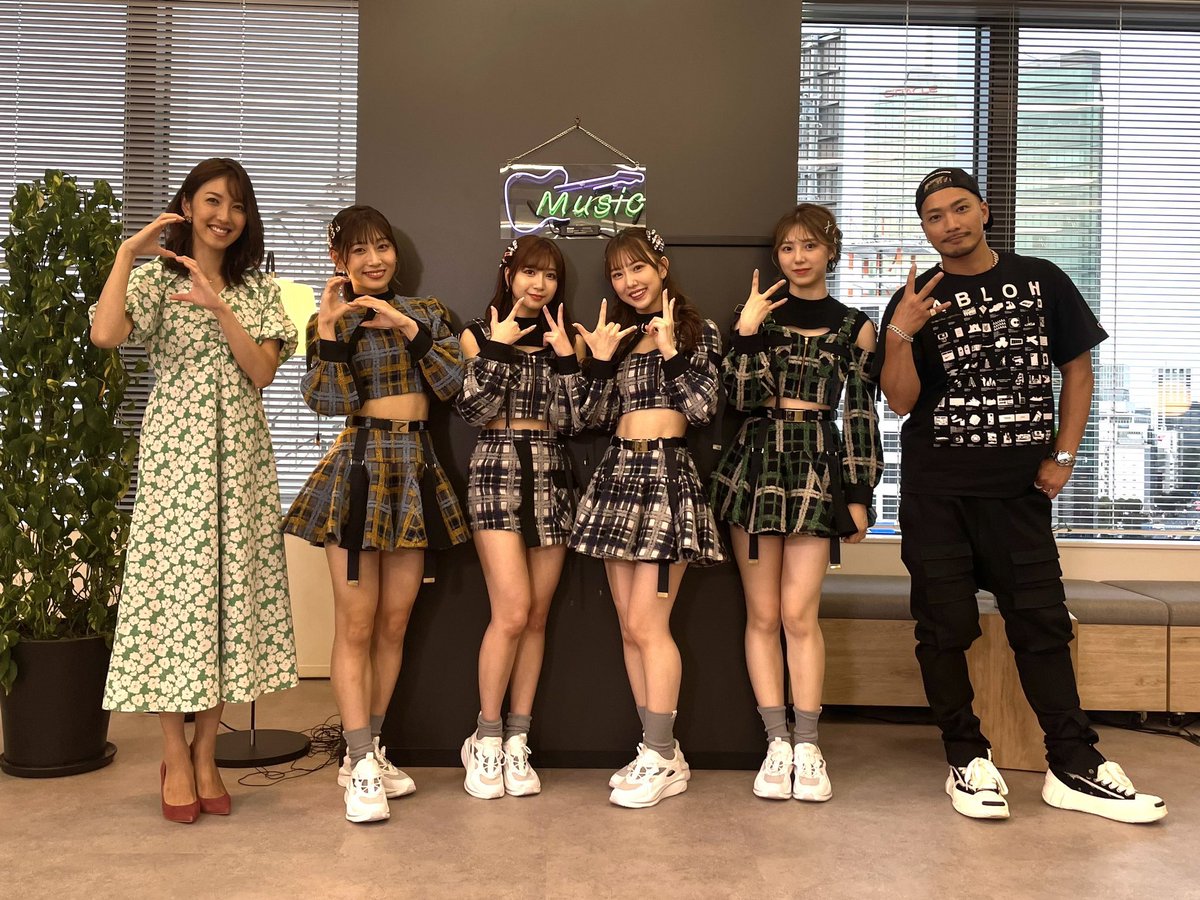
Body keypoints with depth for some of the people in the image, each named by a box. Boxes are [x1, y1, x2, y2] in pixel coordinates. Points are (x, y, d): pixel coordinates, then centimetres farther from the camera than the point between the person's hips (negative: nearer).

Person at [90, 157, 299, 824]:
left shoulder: (256, 288, 12)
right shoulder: (155, 277, 3)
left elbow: (262, 372, -1)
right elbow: (104, 334, -17)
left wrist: (218, 306, -12)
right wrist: (126, 252, -13)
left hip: (241, 454, 3)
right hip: (175, 451, -3)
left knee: (233, 587, 3)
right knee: (174, 587, -3)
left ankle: (205, 755, 16)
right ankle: (175, 759, 11)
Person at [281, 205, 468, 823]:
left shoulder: (425, 311, 11)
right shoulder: (328, 321, 4)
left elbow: (453, 382, -4)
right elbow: (327, 400, -11)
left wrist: (406, 326, -11)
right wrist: (329, 328, -16)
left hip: (416, 471, 3)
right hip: (357, 469, -3)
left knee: (394, 623, 8)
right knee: (356, 624, -4)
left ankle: (368, 751, 22)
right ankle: (361, 768, 3)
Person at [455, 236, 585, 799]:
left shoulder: (563, 339, 12)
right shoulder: (480, 334, 6)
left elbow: (572, 421, 1)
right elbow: (472, 412, -8)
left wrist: (565, 357, -7)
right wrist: (497, 347, -11)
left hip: (551, 477, 3)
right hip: (496, 472, -3)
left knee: (537, 616, 4)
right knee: (513, 612, -13)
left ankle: (517, 741, 14)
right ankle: (486, 737, 5)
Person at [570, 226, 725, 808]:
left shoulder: (697, 332, 3)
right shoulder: (615, 335, 16)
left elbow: (703, 406, -8)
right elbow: (595, 417, 8)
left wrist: (670, 351, -11)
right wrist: (601, 360, -3)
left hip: (668, 475, -6)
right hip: (618, 476, 6)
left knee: (646, 624, -10)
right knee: (630, 627, 6)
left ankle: (661, 759, 0)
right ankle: (661, 752, 16)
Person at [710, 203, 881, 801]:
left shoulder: (852, 327, 9)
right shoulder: (759, 313, 9)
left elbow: (860, 413, 7)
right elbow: (741, 396, -3)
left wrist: (860, 493, 4)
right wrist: (747, 330, -10)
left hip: (819, 466, -1)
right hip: (756, 464, 1)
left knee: (799, 614, -7)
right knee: (763, 614, 2)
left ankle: (806, 746, 6)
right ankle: (777, 742, 11)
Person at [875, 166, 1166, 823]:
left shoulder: (1041, 280, 7)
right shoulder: (915, 301, 3)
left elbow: (1077, 369, 12)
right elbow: (900, 401, -3)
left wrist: (1062, 456, 3)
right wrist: (900, 335, -19)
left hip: (1020, 487, 1)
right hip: (936, 489, 0)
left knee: (1043, 622, 3)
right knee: (945, 626, 1)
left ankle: (1074, 768, 12)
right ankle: (968, 761, 13)